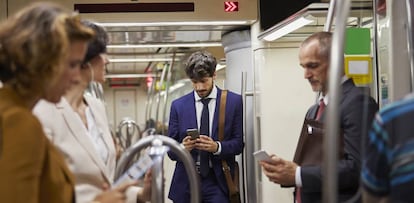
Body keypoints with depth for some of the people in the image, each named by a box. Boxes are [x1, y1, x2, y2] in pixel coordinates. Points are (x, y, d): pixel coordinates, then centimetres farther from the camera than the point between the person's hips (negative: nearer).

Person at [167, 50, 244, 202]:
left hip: (218, 181, -2)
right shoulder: (178, 105, 6)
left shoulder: (234, 101, 1)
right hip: (186, 182, 2)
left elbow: (239, 143, 0)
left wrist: (217, 147, -19)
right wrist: (182, 147, -16)